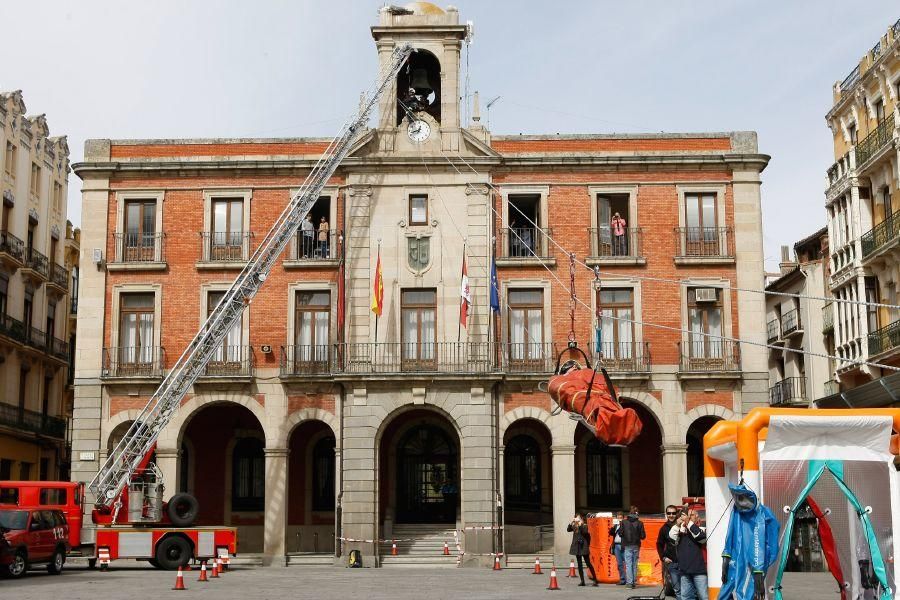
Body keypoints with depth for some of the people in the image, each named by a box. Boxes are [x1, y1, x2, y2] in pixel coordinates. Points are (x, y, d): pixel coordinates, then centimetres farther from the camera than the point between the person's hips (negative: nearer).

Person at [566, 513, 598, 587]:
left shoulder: (584, 526, -3)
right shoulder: (574, 526, 11)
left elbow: (584, 531, -21)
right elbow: (568, 529, -3)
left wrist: (580, 524, -22)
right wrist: (571, 522, -13)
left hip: (583, 546, -5)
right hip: (577, 547, 5)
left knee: (588, 563, -5)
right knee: (579, 564, 6)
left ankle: (595, 579, 0)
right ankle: (582, 581, 10)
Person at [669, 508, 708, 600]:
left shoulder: (701, 530, 4)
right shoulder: (681, 531, 13)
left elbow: (701, 537, -17)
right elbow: (671, 537, -2)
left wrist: (689, 522, -17)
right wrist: (677, 524, -15)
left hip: (699, 569, -4)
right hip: (685, 570, 4)